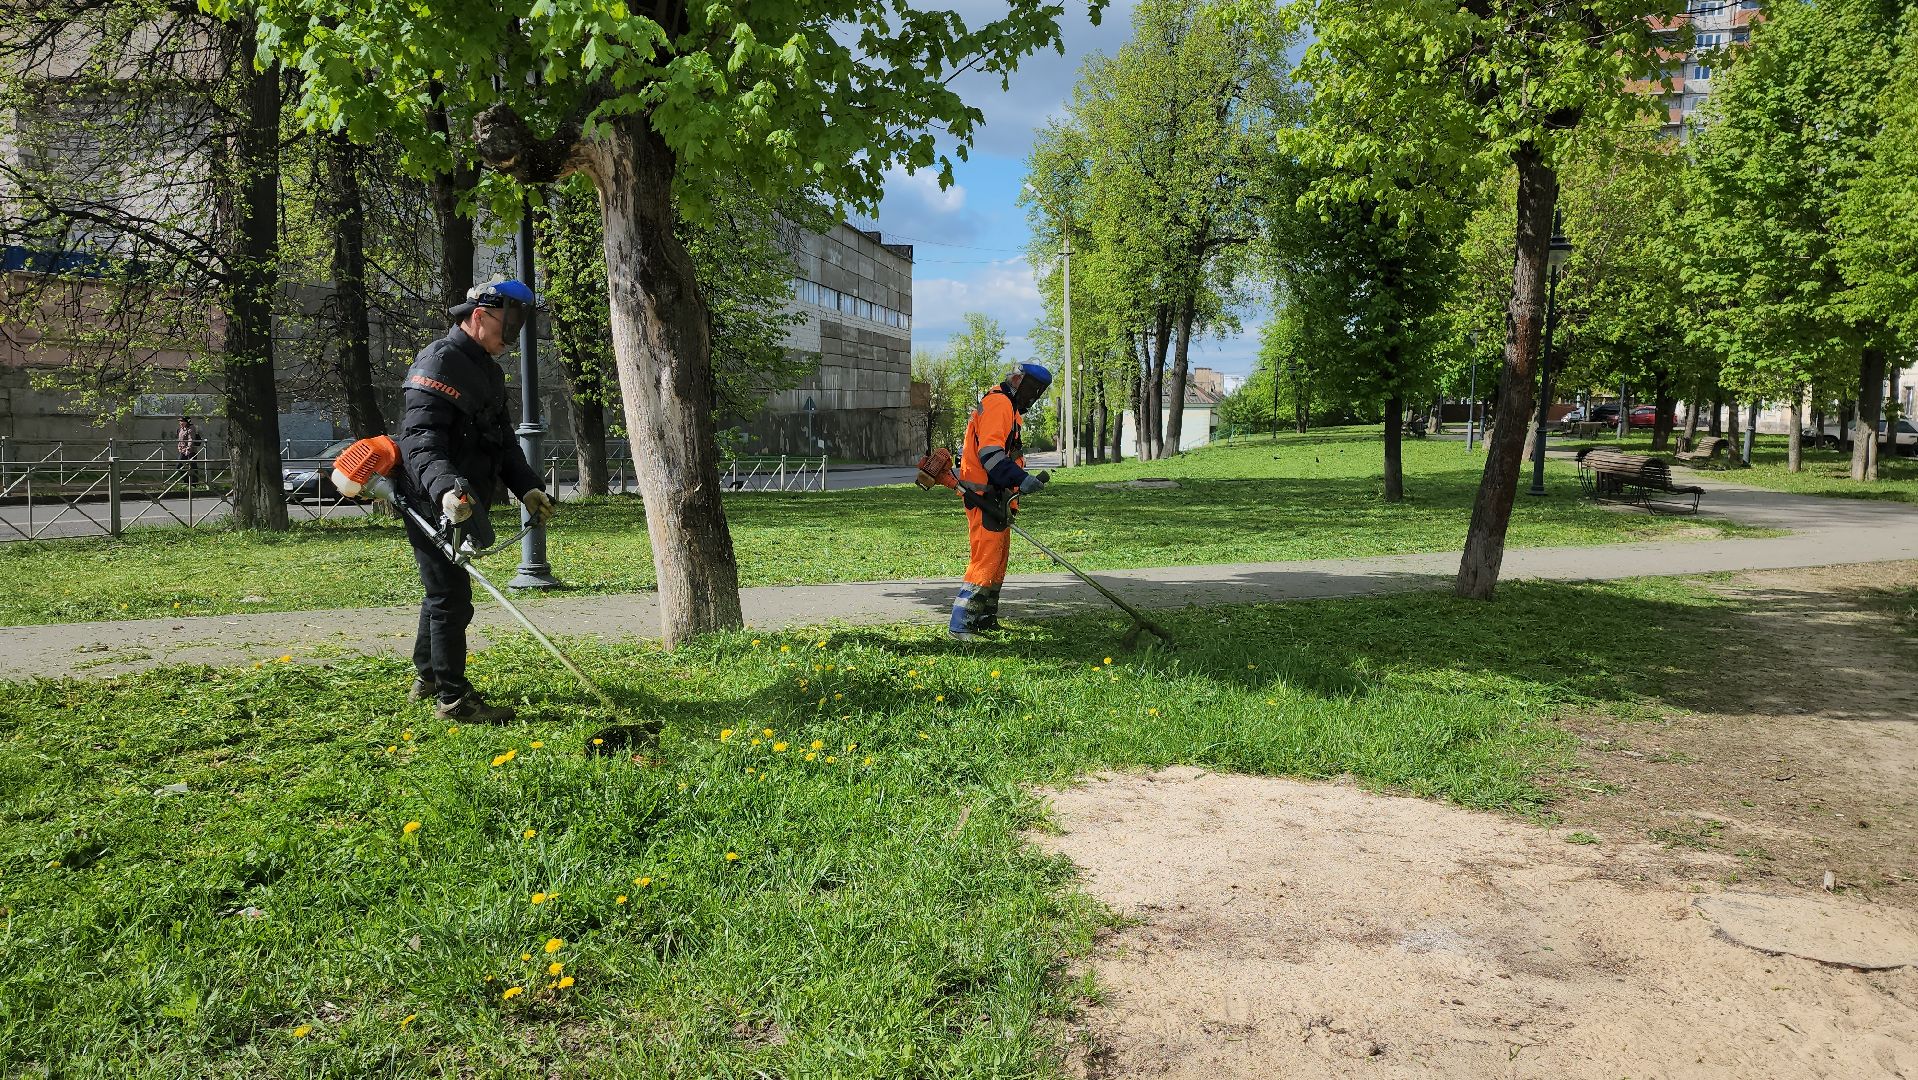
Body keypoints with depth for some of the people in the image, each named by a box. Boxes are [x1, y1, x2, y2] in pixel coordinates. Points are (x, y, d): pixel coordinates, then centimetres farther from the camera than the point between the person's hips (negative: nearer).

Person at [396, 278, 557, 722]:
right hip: (431, 503, -10)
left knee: (443, 592, 20)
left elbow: (502, 438, 22)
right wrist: (446, 488, -42)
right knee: (451, 597, -7)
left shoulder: (487, 369, 17)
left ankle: (428, 677, 35)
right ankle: (454, 698, 0)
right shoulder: (439, 362, -16)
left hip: (459, 504, 10)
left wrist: (527, 486, 10)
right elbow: (420, 439, -27)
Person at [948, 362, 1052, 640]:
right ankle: (960, 624, -11)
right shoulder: (999, 404, -12)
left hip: (996, 499, 11)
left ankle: (985, 619, 25)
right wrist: (1021, 479, -29)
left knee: (999, 557, 16)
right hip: (985, 497, -11)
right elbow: (990, 453, -23)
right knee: (986, 559, -13)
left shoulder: (1009, 408, 23)